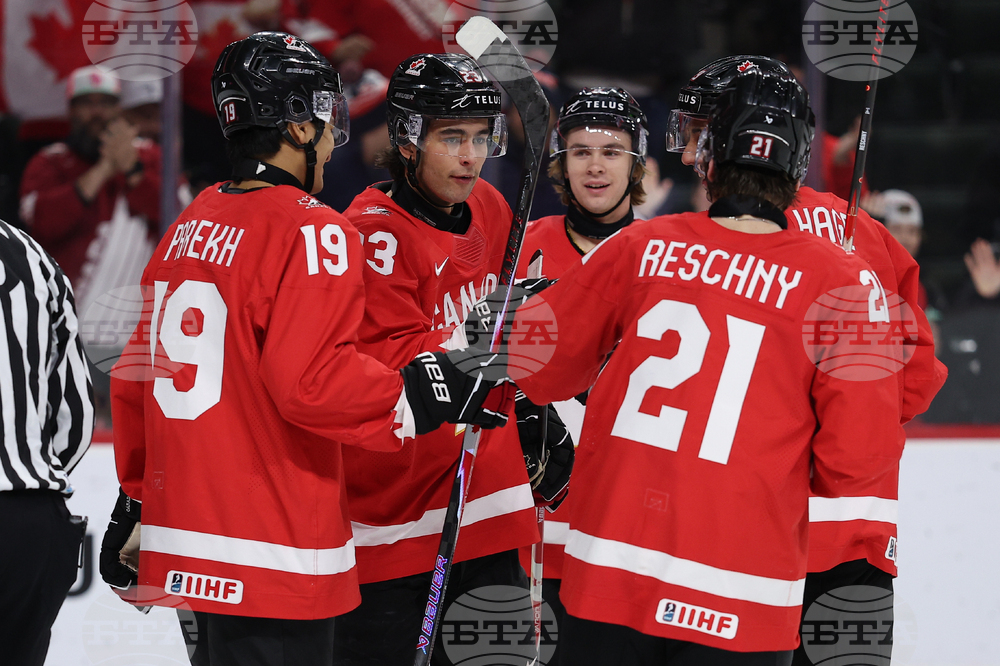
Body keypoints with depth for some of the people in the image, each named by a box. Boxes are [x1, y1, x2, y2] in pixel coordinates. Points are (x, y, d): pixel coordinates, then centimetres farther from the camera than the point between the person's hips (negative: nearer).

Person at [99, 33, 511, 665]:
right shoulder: (313, 233, -13)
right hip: (276, 558, -8)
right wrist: (423, 396, -12)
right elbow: (310, 381, -23)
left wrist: (137, 496, 27)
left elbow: (138, 372, 17)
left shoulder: (190, 226, 11)